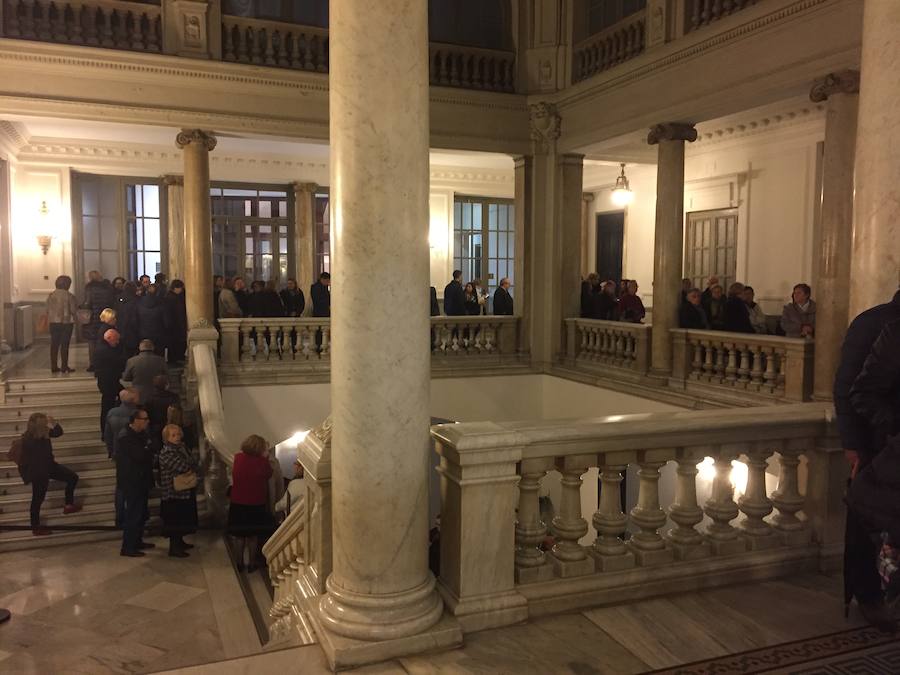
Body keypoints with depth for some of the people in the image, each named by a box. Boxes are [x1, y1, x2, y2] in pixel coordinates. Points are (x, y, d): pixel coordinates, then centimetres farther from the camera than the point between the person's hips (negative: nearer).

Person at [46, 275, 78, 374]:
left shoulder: (50, 296, 3)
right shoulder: (69, 296, -10)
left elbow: (48, 310, 7)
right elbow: (73, 310, -10)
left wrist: (49, 320, 19)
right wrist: (76, 306, 11)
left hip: (53, 322, 4)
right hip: (66, 322, -4)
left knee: (54, 344, 9)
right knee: (64, 345, 0)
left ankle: (54, 367, 12)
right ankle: (64, 367, 2)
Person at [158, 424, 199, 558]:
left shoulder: (182, 447, 9)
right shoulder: (166, 453, -18)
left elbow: (194, 462, 4)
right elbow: (182, 466, -26)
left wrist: (194, 471, -16)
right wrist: (193, 470, -8)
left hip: (186, 491, 9)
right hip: (173, 493, -9)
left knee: (183, 518, 18)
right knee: (174, 520, -3)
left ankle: (179, 542, 32)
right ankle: (173, 548, 5)